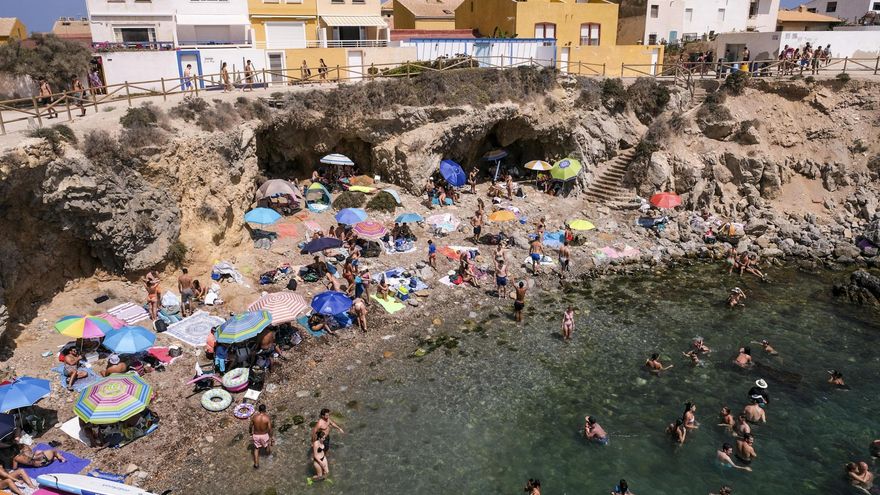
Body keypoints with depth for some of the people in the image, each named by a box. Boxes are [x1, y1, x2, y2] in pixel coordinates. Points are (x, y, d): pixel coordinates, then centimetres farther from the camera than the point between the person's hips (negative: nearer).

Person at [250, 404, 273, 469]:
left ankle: (256, 464, 25)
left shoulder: (254, 417, -17)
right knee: (267, 445, 30)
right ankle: (268, 453, 59)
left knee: (256, 449, 22)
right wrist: (271, 437, -1)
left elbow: (251, 427, -3)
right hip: (264, 435, -1)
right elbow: (270, 429, -17)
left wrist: (251, 434, 15)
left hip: (255, 435, 1)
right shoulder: (267, 418, -23)